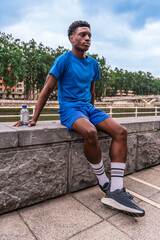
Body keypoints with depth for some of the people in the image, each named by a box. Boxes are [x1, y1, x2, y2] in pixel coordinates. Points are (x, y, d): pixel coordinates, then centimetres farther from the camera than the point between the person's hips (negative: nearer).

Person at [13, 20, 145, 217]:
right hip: (68, 108, -6)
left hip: (88, 107, 6)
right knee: (90, 132, -38)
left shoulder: (93, 64, 14)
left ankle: (115, 191, -20)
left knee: (121, 132, -17)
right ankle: (104, 183, -14)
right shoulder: (64, 60, -4)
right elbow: (46, 90, -6)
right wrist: (34, 119, -9)